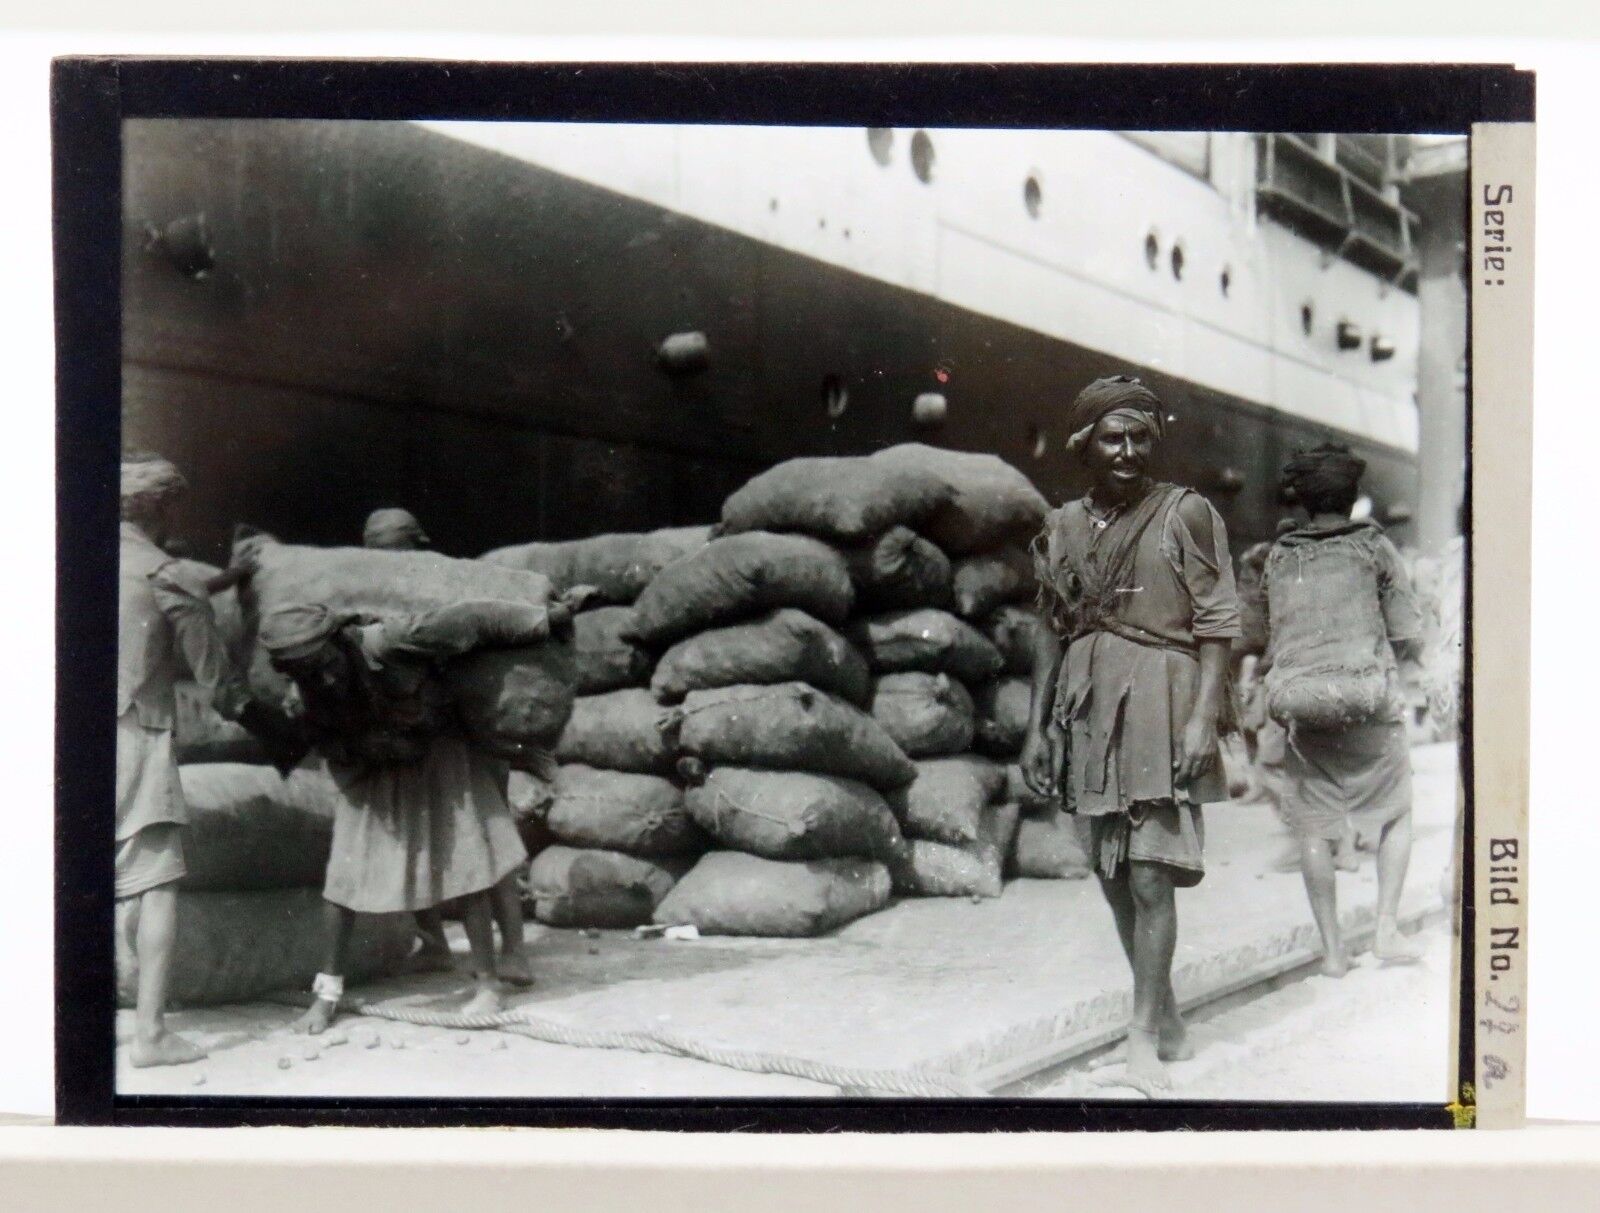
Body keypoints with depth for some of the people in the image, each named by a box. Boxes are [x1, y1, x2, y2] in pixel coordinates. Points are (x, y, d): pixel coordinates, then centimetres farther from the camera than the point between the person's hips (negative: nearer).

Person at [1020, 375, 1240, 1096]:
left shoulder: (1185, 513, -2)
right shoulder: (1065, 526, 12)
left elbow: (1218, 624, -5)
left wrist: (1204, 719, -13)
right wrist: (1038, 726, 12)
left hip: (1159, 700, -5)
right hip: (1090, 705, 5)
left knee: (1150, 873, -9)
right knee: (1112, 872, 10)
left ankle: (1145, 1035, 1)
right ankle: (1167, 1021, 24)